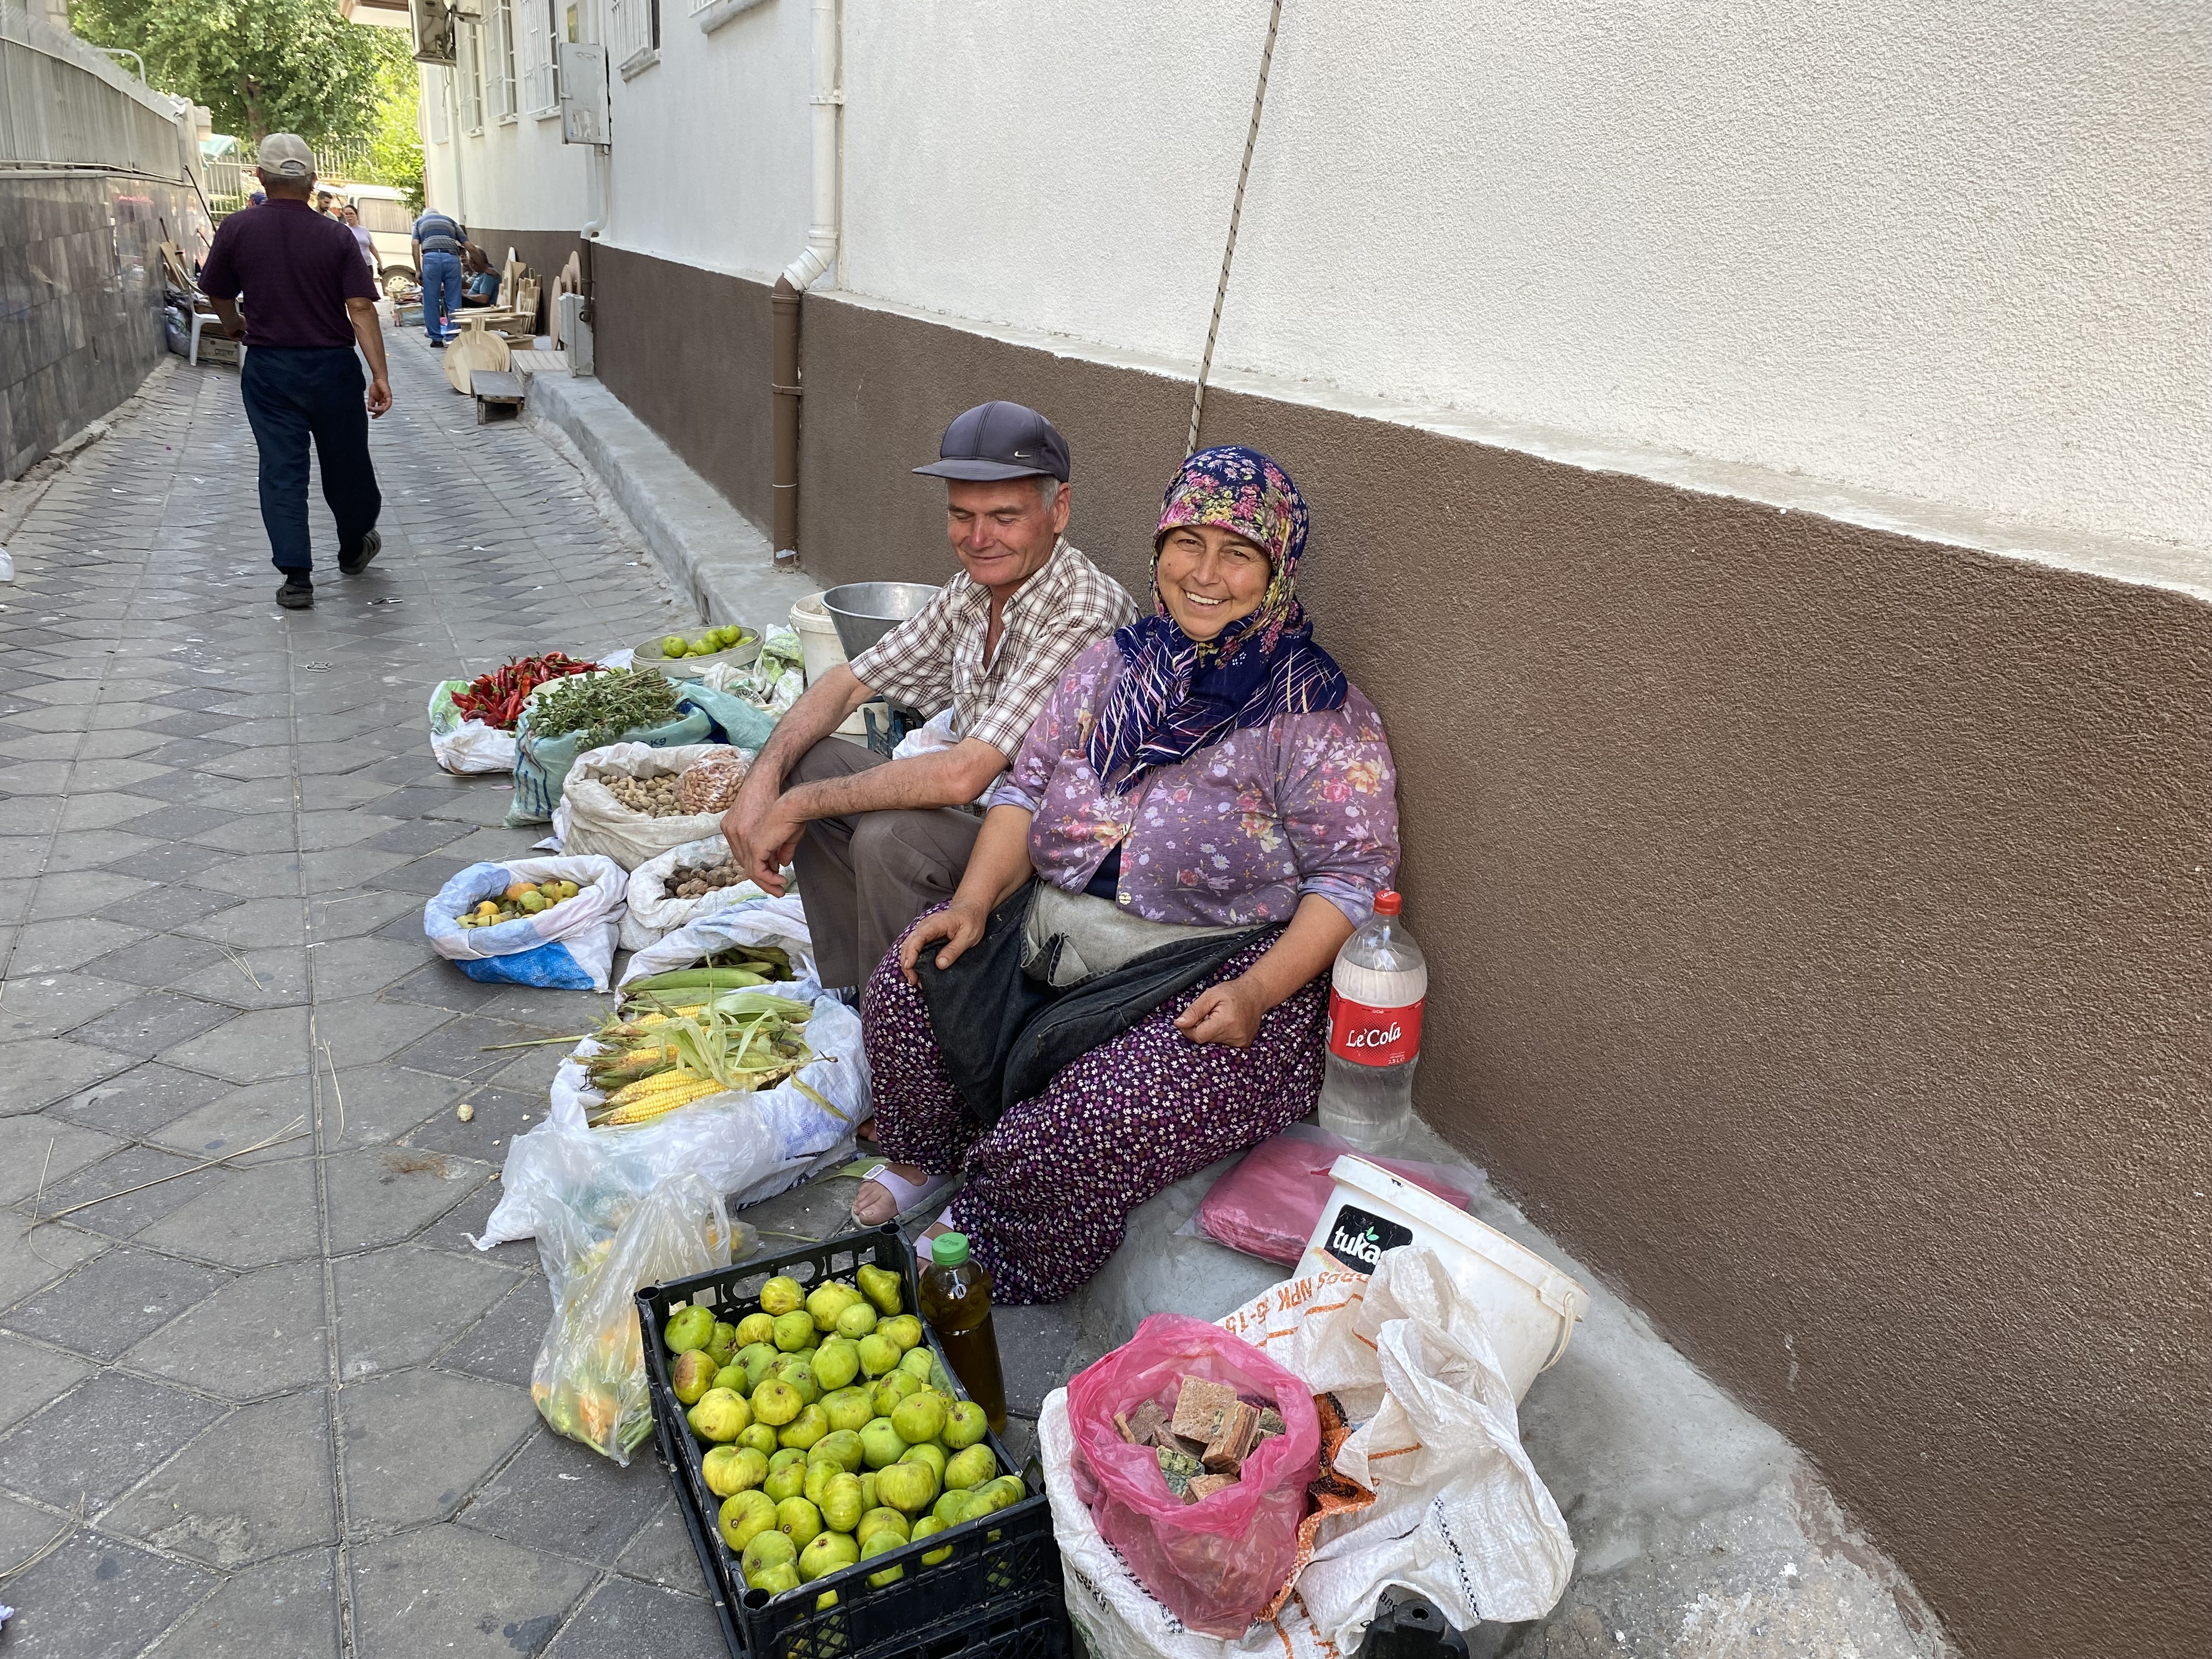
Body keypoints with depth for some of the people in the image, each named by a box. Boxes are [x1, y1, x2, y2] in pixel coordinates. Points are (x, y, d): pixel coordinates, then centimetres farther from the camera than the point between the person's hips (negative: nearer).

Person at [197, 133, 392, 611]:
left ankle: (296, 576, -2)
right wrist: (380, 375, -12)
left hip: (268, 368, 0)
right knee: (345, 464, 16)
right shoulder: (336, 236, -7)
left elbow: (218, 295, 9)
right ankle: (354, 548, 37)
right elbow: (361, 308, -13)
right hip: (331, 366, 0)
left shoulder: (236, 230, -4)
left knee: (281, 471, 3)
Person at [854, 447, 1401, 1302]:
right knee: (907, 985, -9)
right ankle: (929, 1161, 18)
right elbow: (1029, 786, 10)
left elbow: (1350, 879, -11)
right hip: (1053, 933, 6)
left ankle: (987, 1250, 7)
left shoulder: (1320, 715, -9)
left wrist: (1258, 991, -25)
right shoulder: (1114, 664, 8)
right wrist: (973, 903, -5)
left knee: (1091, 1120, -25)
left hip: (1212, 979, -5)